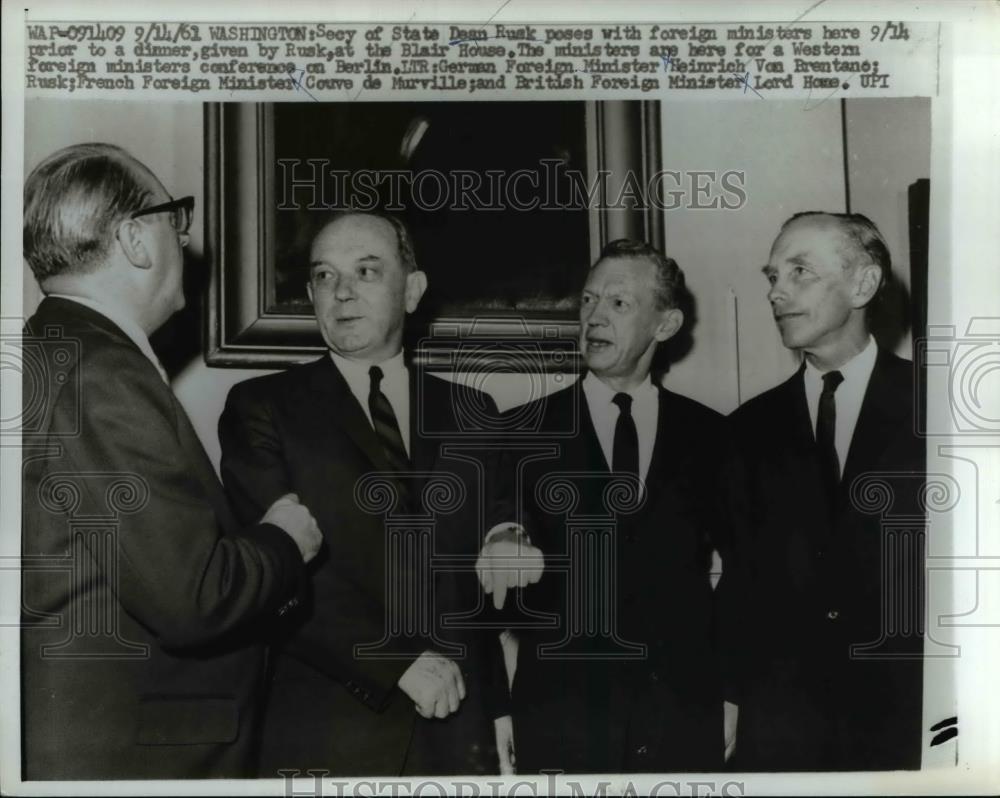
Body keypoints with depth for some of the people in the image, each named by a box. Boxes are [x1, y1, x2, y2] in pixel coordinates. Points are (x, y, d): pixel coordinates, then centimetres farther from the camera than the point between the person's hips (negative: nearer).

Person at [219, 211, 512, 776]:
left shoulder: (471, 412, 9)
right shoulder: (264, 408, -1)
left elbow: (490, 574, 12)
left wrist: (500, 706, 6)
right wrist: (397, 662, -15)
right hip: (324, 736, -2)